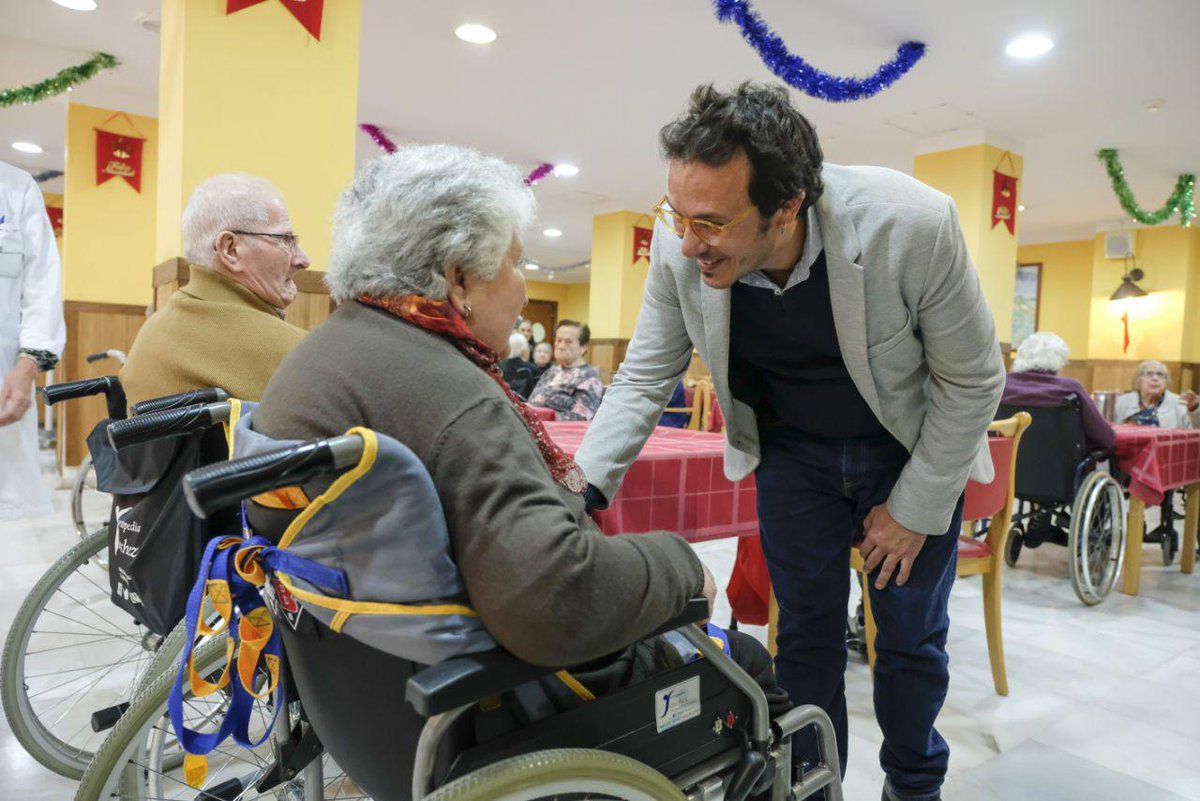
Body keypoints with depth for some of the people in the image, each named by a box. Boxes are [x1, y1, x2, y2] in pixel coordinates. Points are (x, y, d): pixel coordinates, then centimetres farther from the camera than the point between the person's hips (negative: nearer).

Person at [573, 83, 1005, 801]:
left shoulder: (913, 225, -31)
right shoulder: (681, 245, -24)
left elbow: (973, 381, -17)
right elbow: (645, 377, -10)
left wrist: (914, 510, -12)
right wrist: (581, 487, -23)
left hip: (914, 451, -1)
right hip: (792, 452, 2)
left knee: (913, 640, 11)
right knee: (807, 636, 9)